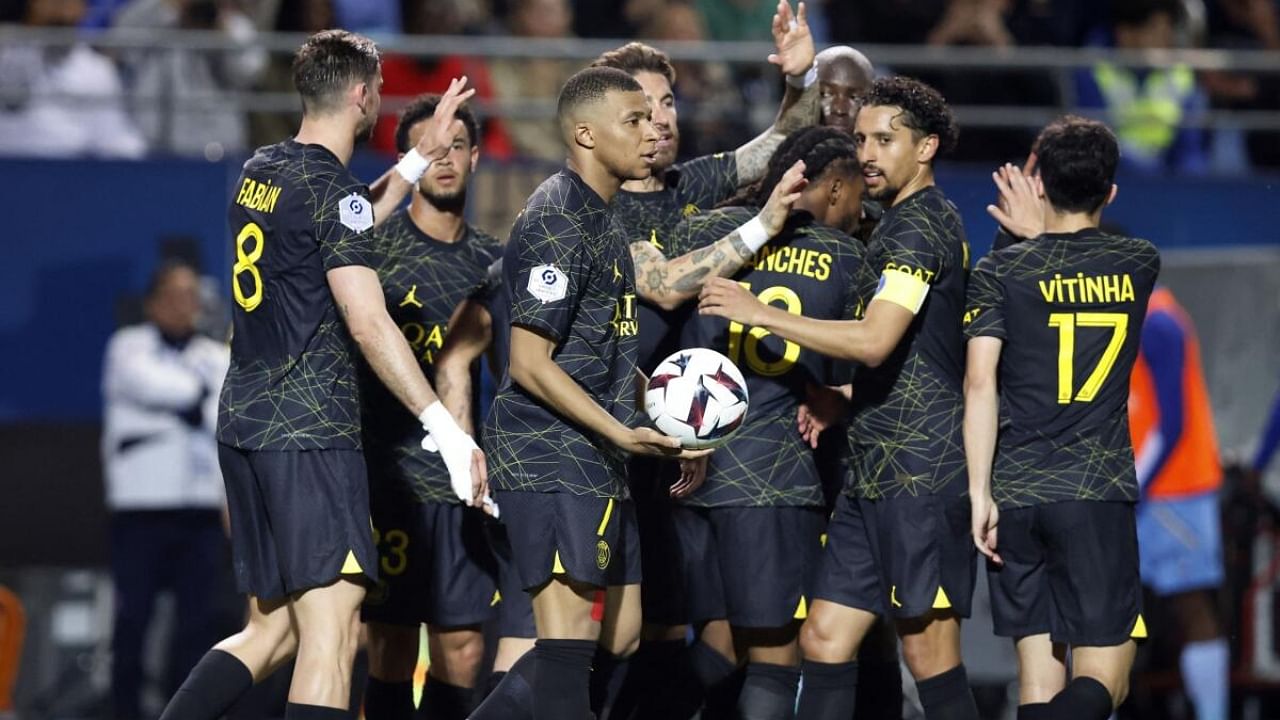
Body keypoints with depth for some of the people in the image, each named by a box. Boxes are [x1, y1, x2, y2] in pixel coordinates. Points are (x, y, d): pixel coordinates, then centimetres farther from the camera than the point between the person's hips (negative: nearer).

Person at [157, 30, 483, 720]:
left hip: (244, 424, 9)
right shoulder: (332, 188, -12)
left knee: (270, 630, 15)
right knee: (331, 632, -12)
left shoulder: (260, 171, 14)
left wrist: (420, 157, 32)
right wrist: (446, 430, -19)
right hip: (310, 430, -9)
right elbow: (368, 324, -18)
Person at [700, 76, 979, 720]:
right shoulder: (902, 225, 21)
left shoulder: (919, 225, -11)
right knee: (824, 638, 6)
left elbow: (875, 342, -23)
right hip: (875, 472, 10)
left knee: (928, 651, -7)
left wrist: (762, 314, -16)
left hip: (919, 468, -10)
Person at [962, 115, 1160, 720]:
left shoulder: (1000, 272, 0)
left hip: (1018, 491, 1)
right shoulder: (1139, 265, 6)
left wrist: (979, 492, -9)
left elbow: (980, 382, -9)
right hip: (1099, 492, -1)